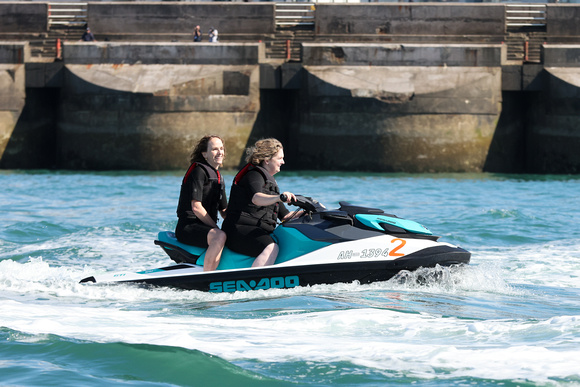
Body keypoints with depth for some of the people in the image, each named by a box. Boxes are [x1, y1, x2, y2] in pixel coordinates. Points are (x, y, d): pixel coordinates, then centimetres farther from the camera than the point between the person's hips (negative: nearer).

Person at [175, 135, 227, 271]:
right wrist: (216, 229, -16)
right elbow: (196, 208, -17)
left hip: (207, 227, 10)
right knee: (220, 237, -35)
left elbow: (224, 211, 20)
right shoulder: (199, 171, -9)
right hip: (188, 227, -10)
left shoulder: (218, 177, 19)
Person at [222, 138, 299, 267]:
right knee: (271, 248, -34)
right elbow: (256, 198, -28)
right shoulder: (254, 174, -5)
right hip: (239, 229, -10)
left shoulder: (270, 181, 26)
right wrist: (279, 197, -45)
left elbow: (285, 215, 27)